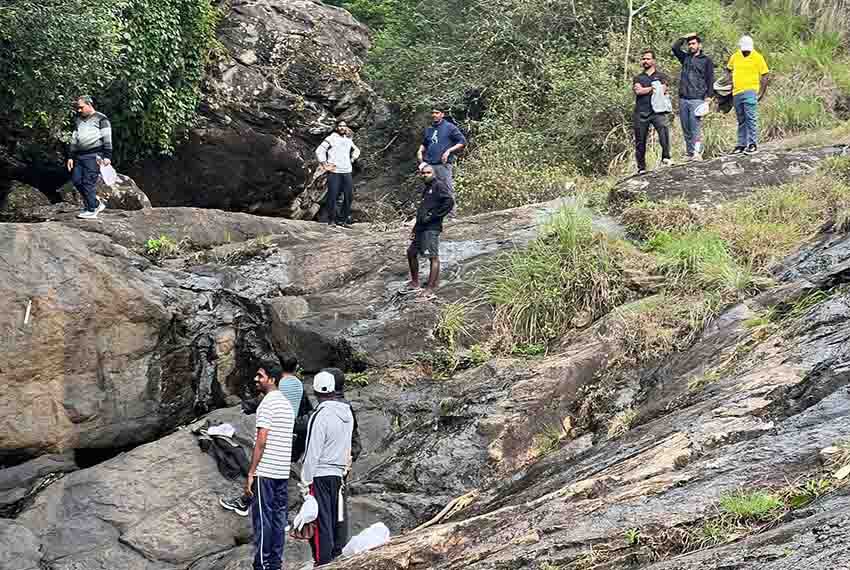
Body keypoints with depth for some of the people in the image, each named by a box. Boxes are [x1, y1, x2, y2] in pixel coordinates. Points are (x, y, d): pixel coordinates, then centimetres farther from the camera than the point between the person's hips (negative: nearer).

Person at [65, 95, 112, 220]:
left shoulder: (101, 119, -1)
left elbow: (107, 139, -7)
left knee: (88, 182, -11)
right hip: (80, 156, 8)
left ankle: (92, 210, -2)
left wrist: (107, 156, -15)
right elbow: (74, 140, 23)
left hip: (94, 156, -8)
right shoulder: (79, 120, 21)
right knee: (76, 180, 2)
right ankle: (96, 204, 15)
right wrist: (70, 157, 16)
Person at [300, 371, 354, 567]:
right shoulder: (347, 414, 7)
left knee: (320, 521, -5)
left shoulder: (321, 416, -16)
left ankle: (323, 561, -5)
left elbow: (313, 453, -16)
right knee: (335, 519, 15)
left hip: (320, 475, -7)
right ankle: (336, 554, 21)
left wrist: (305, 481, -12)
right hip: (337, 474, 7)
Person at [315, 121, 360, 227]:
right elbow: (319, 151, -4)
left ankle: (346, 219, 10)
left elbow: (356, 150, 34)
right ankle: (331, 220, -1)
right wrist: (325, 164, -8)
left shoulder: (348, 140, 15)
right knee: (332, 196, -6)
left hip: (347, 171, 5)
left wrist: (352, 159, 18)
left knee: (348, 196, 3)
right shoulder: (331, 138, -1)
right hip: (334, 171, -5)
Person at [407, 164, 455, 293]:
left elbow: (449, 202, -20)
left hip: (432, 228, -10)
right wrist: (415, 229, 21)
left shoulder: (439, 185, -6)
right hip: (421, 227, 10)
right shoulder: (426, 188, 22)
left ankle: (431, 287, -7)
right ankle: (415, 283, 26)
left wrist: (434, 216, -17)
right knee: (411, 253, 15)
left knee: (433, 257, -8)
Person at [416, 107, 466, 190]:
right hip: (429, 165, 5)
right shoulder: (428, 130, 19)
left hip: (444, 165, -5)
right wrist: (420, 151, 13)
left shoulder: (449, 127, 2)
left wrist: (449, 151, -10)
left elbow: (462, 142, 1)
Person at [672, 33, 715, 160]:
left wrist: (709, 97, -9)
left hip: (697, 99, -5)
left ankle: (697, 153, -18)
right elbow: (675, 48, 9)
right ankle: (689, 154, 5)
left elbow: (710, 80, 0)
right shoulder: (685, 58, 19)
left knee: (696, 128, -14)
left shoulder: (706, 60, 5)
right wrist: (685, 37, 9)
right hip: (683, 99, 5)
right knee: (686, 129, 3)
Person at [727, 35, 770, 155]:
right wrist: (730, 85, 16)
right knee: (741, 120, 11)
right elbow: (729, 70, 26)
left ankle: (753, 144, -11)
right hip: (736, 93, 5)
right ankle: (741, 144, 16)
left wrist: (761, 92, -7)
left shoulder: (758, 57, -2)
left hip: (750, 91, -5)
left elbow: (764, 76, 0)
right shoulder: (734, 57, 10)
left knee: (751, 118, -12)